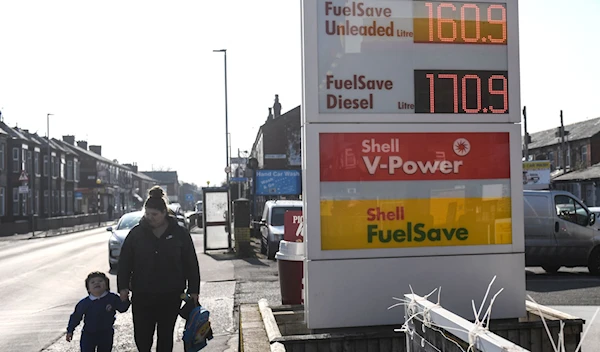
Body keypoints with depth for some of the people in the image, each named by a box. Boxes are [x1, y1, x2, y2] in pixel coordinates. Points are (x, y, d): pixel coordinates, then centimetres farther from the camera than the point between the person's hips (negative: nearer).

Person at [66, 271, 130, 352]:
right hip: (88, 334, -1)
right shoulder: (84, 303, -11)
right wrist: (70, 331, 0)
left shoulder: (112, 298, -11)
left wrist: (124, 300, -30)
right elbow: (76, 316, 0)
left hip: (106, 334, 1)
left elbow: (122, 308, -10)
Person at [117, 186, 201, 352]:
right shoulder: (137, 233, 3)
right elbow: (124, 262, 5)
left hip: (171, 296, -1)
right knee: (141, 335, 1)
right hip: (142, 295, 1)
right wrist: (123, 287, -2)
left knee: (165, 336, 8)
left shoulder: (180, 233, 1)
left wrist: (193, 291, 1)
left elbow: (191, 264, 3)